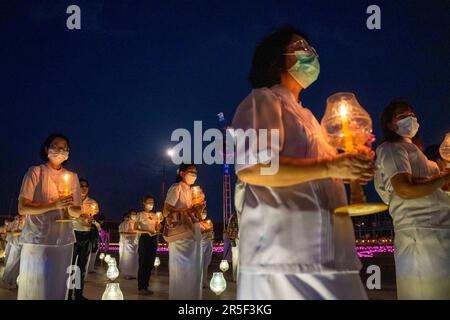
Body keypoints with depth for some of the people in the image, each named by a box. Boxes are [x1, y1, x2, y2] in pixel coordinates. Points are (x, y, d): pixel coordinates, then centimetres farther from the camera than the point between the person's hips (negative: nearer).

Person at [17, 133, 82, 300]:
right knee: (33, 288, 0)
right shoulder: (35, 172, -2)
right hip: (37, 240, -4)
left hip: (63, 241, 4)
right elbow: (22, 208, -10)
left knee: (57, 287, 9)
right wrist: (55, 205, -20)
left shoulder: (72, 177, 10)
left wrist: (69, 207, -11)